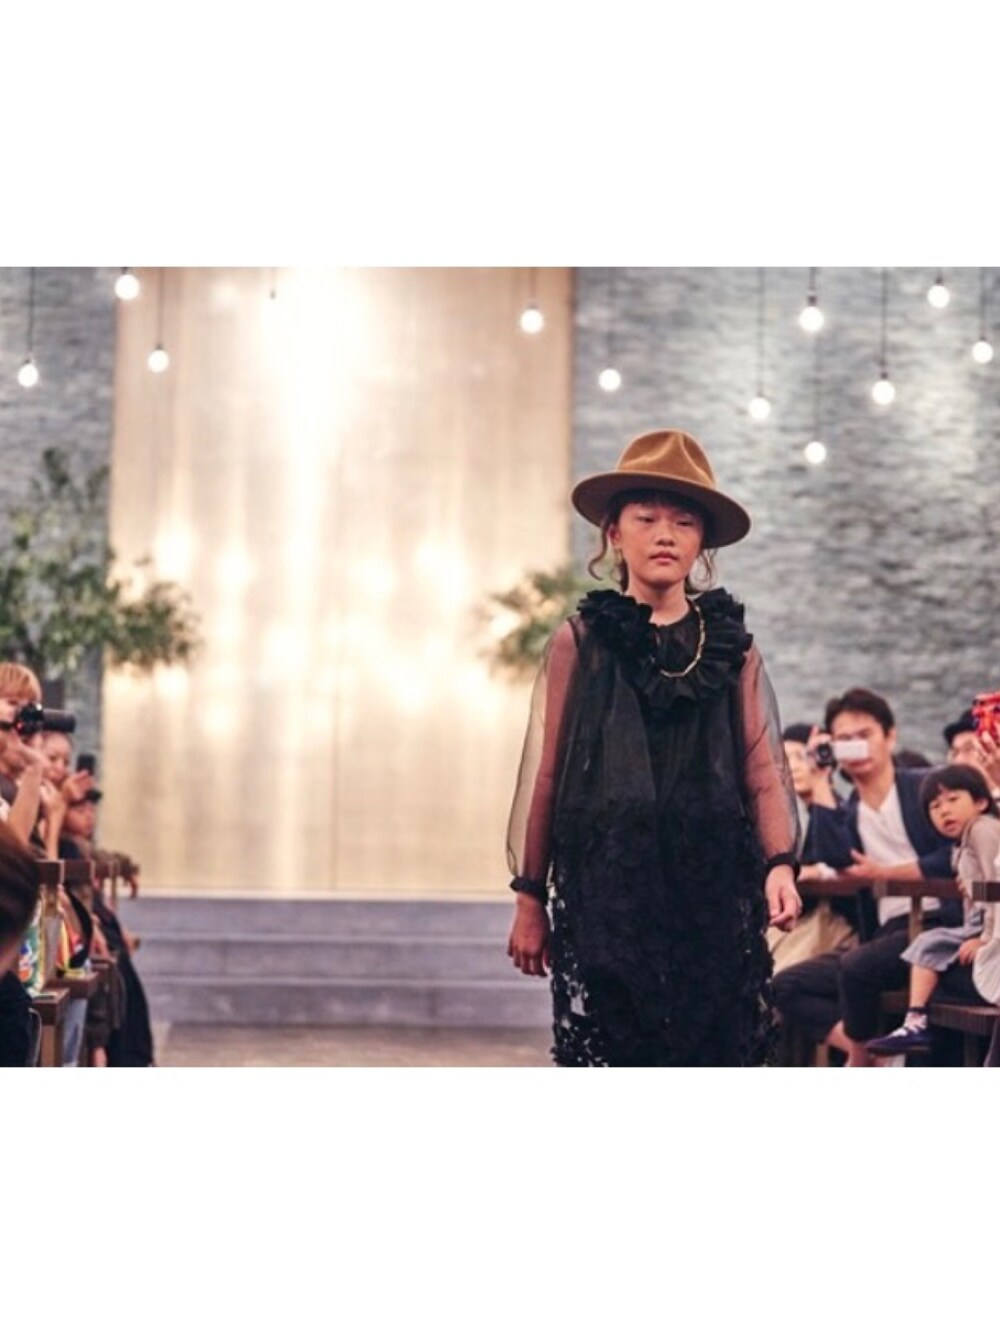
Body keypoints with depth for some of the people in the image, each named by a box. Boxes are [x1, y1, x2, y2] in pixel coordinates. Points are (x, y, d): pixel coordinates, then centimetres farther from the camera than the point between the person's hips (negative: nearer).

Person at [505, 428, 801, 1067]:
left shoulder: (733, 647, 10)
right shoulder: (581, 643, 5)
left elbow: (765, 770, 5)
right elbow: (543, 775, 6)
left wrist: (781, 863, -12)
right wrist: (529, 899, 5)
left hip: (714, 894, 2)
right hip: (606, 892, -2)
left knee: (717, 1057, 0)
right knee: (608, 1060, -3)